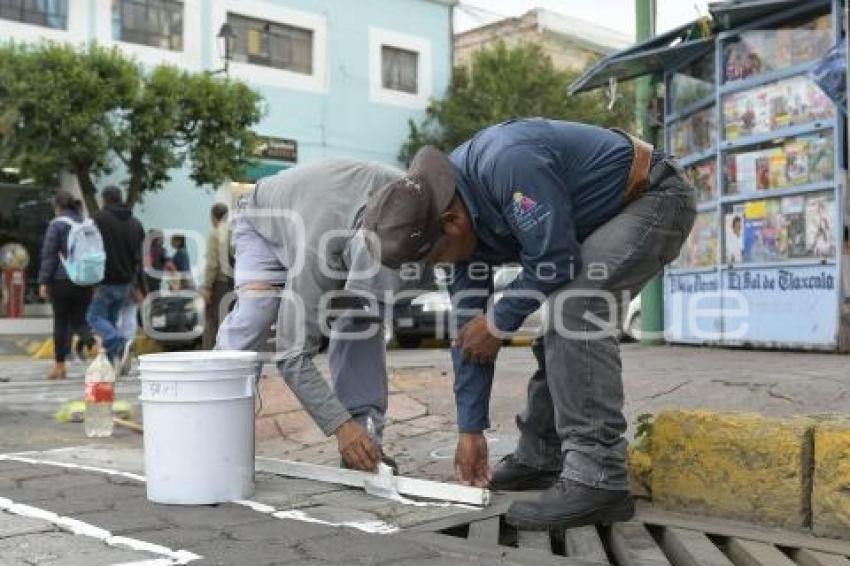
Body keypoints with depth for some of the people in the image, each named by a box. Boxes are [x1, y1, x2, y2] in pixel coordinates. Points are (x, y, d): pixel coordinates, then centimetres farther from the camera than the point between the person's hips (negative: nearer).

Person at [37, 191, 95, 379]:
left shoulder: (57, 224, -6)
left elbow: (49, 255, -8)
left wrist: (43, 281, -4)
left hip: (62, 280, -4)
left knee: (61, 322, 5)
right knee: (79, 319, 11)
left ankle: (59, 366, 11)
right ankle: (88, 339, -22)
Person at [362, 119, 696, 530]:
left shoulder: (508, 163, -33)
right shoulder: (462, 217, -4)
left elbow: (555, 260, -30)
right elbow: (468, 324, -2)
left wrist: (500, 322, -14)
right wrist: (470, 429, 0)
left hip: (656, 198, -9)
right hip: (606, 218, 9)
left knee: (575, 304, -26)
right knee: (559, 317, 9)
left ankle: (598, 477, -25)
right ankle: (540, 457, 22)